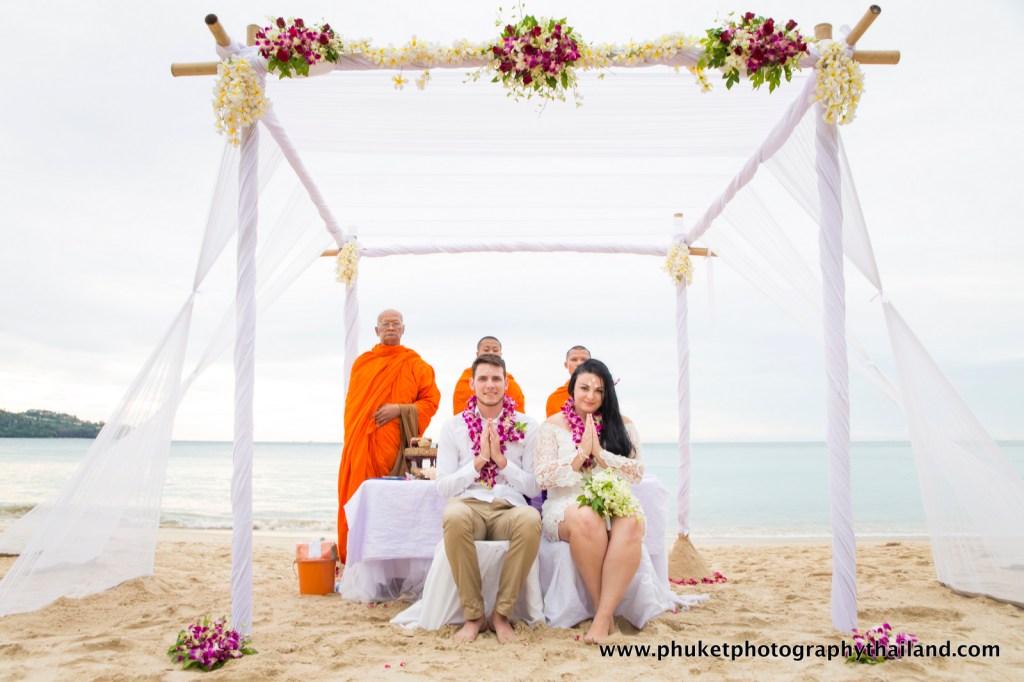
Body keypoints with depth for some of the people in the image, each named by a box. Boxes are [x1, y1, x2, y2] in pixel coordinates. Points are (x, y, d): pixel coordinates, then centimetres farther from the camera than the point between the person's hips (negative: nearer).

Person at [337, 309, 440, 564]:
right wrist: (351, 435, 7)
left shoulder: (415, 364, 8)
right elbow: (351, 402, 19)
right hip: (359, 443, 3)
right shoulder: (361, 362, 18)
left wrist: (400, 409, -10)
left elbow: (431, 400, 3)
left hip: (393, 443, -3)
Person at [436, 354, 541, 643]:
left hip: (510, 509, 0)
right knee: (454, 516, -38)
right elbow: (442, 487, 5)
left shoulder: (527, 427, 9)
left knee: (531, 519, -37)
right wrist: (479, 460, -7)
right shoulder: (453, 426, 10)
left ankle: (502, 613, -16)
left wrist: (501, 459, -7)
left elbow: (534, 487, 6)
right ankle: (473, 614, -18)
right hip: (468, 505, 0)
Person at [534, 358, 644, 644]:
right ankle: (605, 610, -20)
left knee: (631, 524, -34)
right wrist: (580, 453, -8)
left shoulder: (622, 425, 13)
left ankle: (603, 619, -30)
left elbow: (637, 472, 4)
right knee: (586, 519, -38)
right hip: (567, 505, -2)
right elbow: (542, 478, 0)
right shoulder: (552, 426, 9)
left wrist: (599, 453, -8)